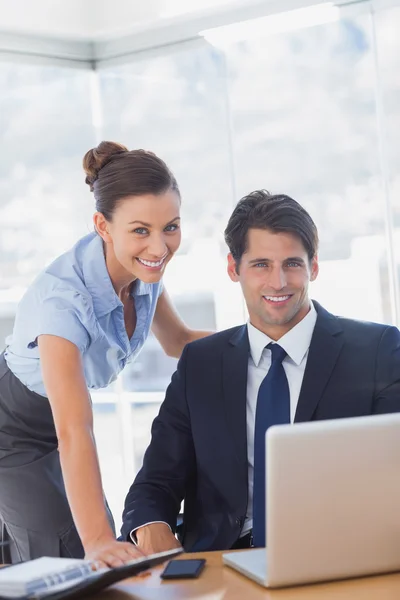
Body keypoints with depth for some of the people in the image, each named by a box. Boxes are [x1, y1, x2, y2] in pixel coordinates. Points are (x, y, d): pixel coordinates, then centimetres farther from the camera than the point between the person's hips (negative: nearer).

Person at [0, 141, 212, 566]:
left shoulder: (143, 265, -16)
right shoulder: (63, 297, -37)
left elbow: (178, 341, 3)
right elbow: (73, 432, -44)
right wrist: (98, 540, -53)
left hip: (53, 416, 7)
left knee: (103, 561, 5)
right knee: (67, 555, -18)